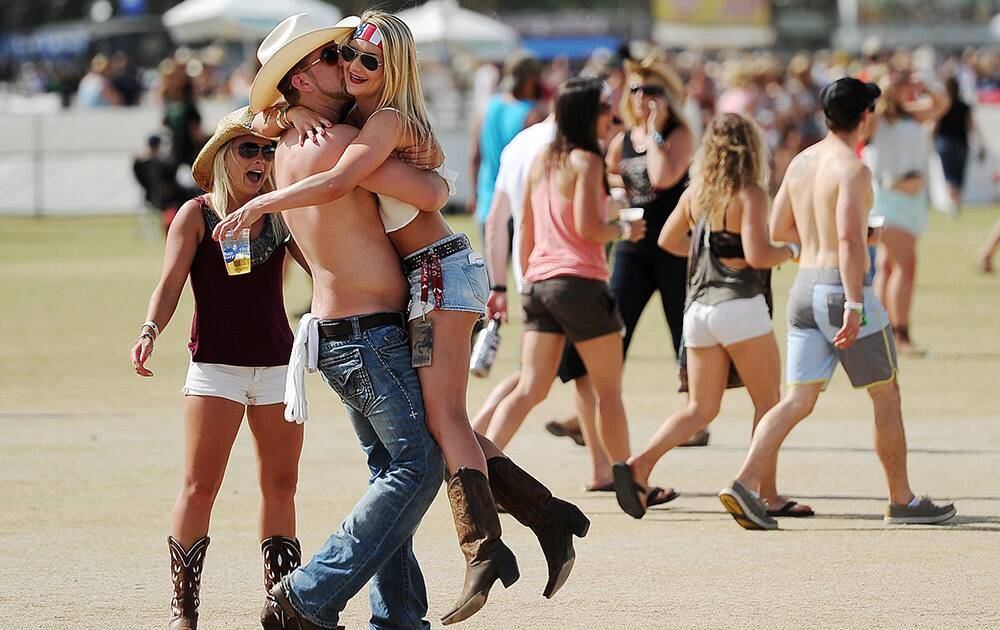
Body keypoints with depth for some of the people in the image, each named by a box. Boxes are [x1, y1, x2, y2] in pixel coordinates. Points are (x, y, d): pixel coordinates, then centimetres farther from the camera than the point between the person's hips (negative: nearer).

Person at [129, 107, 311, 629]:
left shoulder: (280, 214, 11)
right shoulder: (197, 214, 1)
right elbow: (170, 285, -6)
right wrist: (150, 331, -24)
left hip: (277, 362, 4)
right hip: (216, 365, -4)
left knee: (280, 485, 5)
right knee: (200, 486, -8)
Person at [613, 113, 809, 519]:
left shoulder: (696, 193, 10)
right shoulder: (749, 194, -11)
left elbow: (668, 240, 22)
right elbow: (757, 255, -20)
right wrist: (790, 251, -1)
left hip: (698, 310, 7)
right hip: (739, 307, -6)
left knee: (701, 408, 9)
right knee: (768, 402, 7)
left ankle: (640, 465, -10)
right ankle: (769, 496, 6)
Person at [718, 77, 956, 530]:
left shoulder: (801, 162, 10)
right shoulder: (852, 169, -14)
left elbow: (778, 229, 18)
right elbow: (849, 238, -24)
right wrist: (854, 305, -26)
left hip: (804, 288, 7)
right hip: (841, 289, -7)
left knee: (798, 400, 4)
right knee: (886, 396, 8)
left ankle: (746, 484, -14)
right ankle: (902, 501, 16)